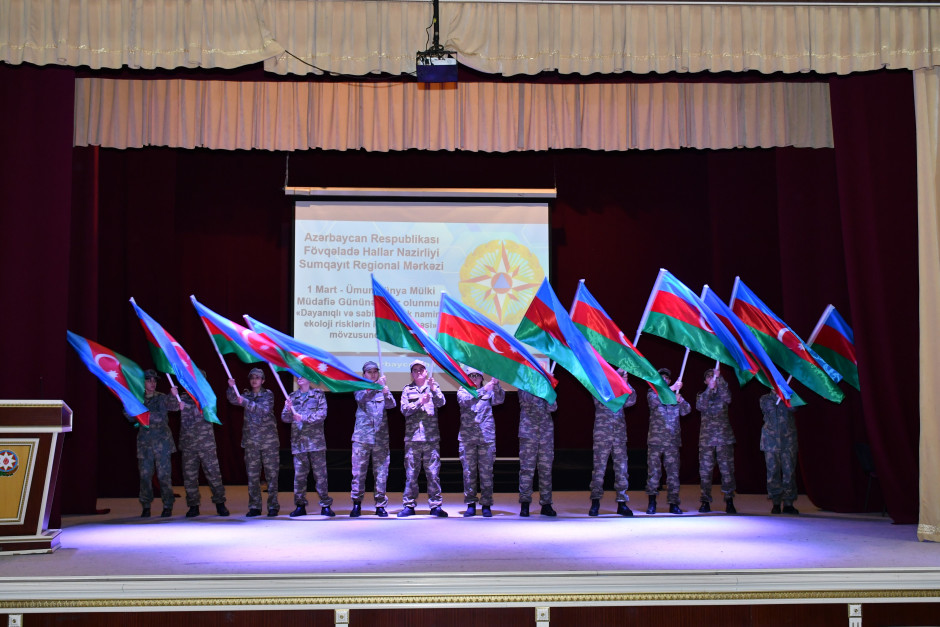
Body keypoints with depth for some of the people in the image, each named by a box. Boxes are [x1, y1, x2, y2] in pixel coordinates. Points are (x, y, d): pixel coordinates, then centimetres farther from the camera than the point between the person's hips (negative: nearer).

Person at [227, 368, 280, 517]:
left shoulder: (268, 394, 3)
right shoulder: (246, 395, 13)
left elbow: (264, 410, -14)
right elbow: (233, 400, -4)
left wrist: (245, 402, -23)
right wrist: (231, 387, -22)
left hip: (269, 439, -3)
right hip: (251, 440, 3)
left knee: (271, 473, -3)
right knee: (252, 474, 2)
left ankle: (273, 506, 2)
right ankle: (254, 507, 6)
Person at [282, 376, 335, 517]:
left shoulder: (318, 394, 5)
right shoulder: (292, 396, 14)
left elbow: (322, 414, -6)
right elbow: (285, 418, 8)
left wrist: (303, 418, -15)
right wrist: (288, 410, -13)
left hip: (316, 440, -3)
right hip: (298, 441, 3)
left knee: (320, 473, -3)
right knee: (299, 474, 3)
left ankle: (325, 506, 2)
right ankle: (300, 506, 10)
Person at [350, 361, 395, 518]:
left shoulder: (383, 388, 12)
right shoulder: (360, 388, 9)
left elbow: (391, 404, -4)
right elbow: (361, 398, -14)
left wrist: (386, 394, -27)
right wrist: (376, 386, -31)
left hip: (381, 437, 1)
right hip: (362, 436, -1)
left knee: (381, 472, 0)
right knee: (358, 471, -2)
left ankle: (381, 505, 7)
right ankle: (356, 504, 7)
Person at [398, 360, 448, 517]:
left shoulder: (433, 387, 12)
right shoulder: (407, 389, 12)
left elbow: (441, 402, -4)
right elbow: (404, 410, 1)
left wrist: (433, 389, -20)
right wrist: (420, 402, -13)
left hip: (431, 437, 0)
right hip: (412, 437, 0)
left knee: (433, 472, -3)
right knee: (411, 472, 0)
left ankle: (436, 505, 2)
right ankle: (409, 505, 6)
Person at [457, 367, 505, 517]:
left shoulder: (489, 392, 12)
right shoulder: (462, 391, 10)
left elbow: (499, 399, -5)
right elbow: (466, 401, -11)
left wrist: (496, 385, -23)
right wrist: (483, 390, -21)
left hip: (487, 436, 0)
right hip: (467, 436, 0)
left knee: (486, 471, -2)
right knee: (468, 471, -1)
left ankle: (487, 505, 2)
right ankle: (470, 505, 5)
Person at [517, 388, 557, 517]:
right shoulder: (524, 387, 8)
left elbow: (553, 407, 2)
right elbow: (528, 398, -13)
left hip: (546, 431, 3)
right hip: (528, 432, -3)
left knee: (546, 468, 2)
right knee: (527, 468, -6)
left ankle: (546, 504, 7)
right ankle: (524, 503, -2)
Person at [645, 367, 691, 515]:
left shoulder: (676, 394, 17)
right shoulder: (652, 393, 9)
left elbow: (686, 411, 6)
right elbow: (656, 399, -15)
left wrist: (680, 400, -13)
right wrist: (672, 389, -23)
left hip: (673, 440, 2)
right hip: (655, 439, -2)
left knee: (673, 471, 0)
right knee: (654, 470, -5)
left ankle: (673, 504, 4)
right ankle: (652, 503, 1)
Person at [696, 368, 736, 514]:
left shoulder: (722, 392, 11)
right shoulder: (701, 395, 13)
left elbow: (727, 398, -13)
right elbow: (700, 406, -8)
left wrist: (719, 378, -20)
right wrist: (709, 388, -17)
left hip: (724, 436, -1)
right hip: (706, 437, 1)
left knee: (727, 469, -6)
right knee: (705, 469, -1)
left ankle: (729, 502, -2)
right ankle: (705, 501, 5)